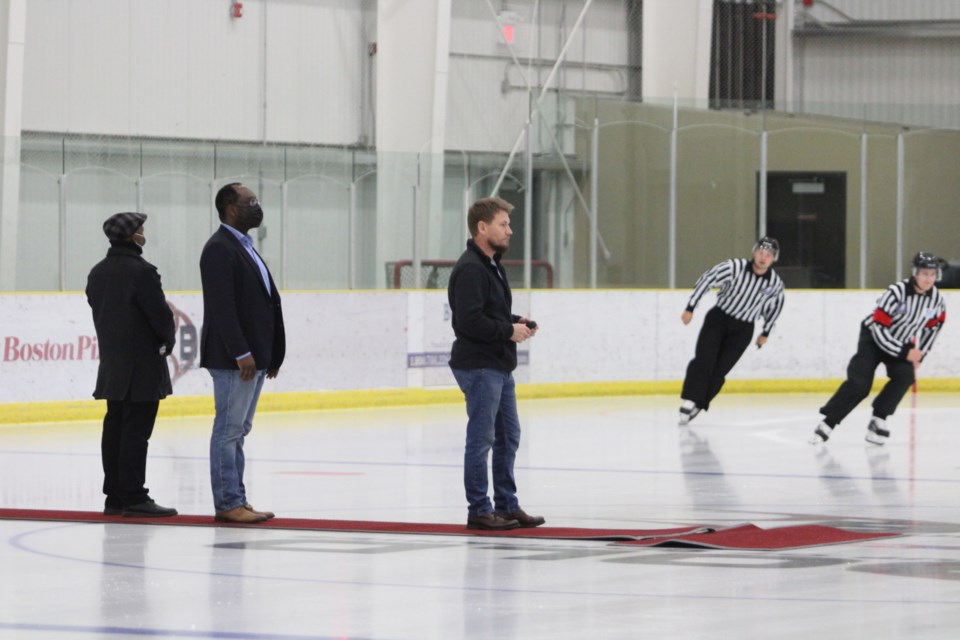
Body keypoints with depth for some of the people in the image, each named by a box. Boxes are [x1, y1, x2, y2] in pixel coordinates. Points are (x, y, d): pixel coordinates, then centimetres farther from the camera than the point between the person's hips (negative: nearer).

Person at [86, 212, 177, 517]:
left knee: (114, 428, 10)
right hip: (142, 366, -8)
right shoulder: (141, 271, -16)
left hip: (112, 364, 8)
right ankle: (134, 498, -9)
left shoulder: (98, 273, 9)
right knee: (136, 431, -8)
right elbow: (160, 313, -15)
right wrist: (167, 341, 4)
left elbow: (98, 312, 13)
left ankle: (114, 497, 13)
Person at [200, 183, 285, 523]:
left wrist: (272, 355, 16)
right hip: (233, 359, -10)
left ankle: (237, 501, 15)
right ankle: (227, 504, -4)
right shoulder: (219, 249, -12)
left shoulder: (245, 248, 18)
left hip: (254, 358, 10)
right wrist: (241, 354, -22)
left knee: (238, 432, 11)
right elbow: (222, 307, -20)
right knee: (228, 431, -6)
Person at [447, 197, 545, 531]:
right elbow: (470, 321, -25)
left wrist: (517, 322, 6)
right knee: (481, 438, -5)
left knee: (508, 436, 14)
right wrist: (509, 331, -16)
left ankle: (507, 504, 21)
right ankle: (479, 510, 1)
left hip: (500, 366, 10)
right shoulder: (470, 269, -17)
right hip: (478, 366, -10)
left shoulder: (492, 265, 16)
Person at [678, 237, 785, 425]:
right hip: (718, 318, -1)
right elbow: (706, 280, -10)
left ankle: (697, 405, 2)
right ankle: (689, 401, -16)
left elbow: (775, 306, 10)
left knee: (719, 371, -6)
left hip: (743, 329, 1)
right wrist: (690, 308, -8)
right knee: (704, 360, -17)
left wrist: (766, 332, 17)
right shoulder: (734, 267, -19)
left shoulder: (775, 283, -10)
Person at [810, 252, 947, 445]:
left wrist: (918, 355, 2)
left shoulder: (937, 299, -11)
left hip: (902, 342, 5)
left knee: (905, 375, -22)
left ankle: (878, 420, -10)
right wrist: (904, 353, -26)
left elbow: (932, 327, 8)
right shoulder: (896, 292, -29)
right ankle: (827, 423, -12)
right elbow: (879, 328, -28)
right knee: (859, 383, -19)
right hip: (874, 337, -5)